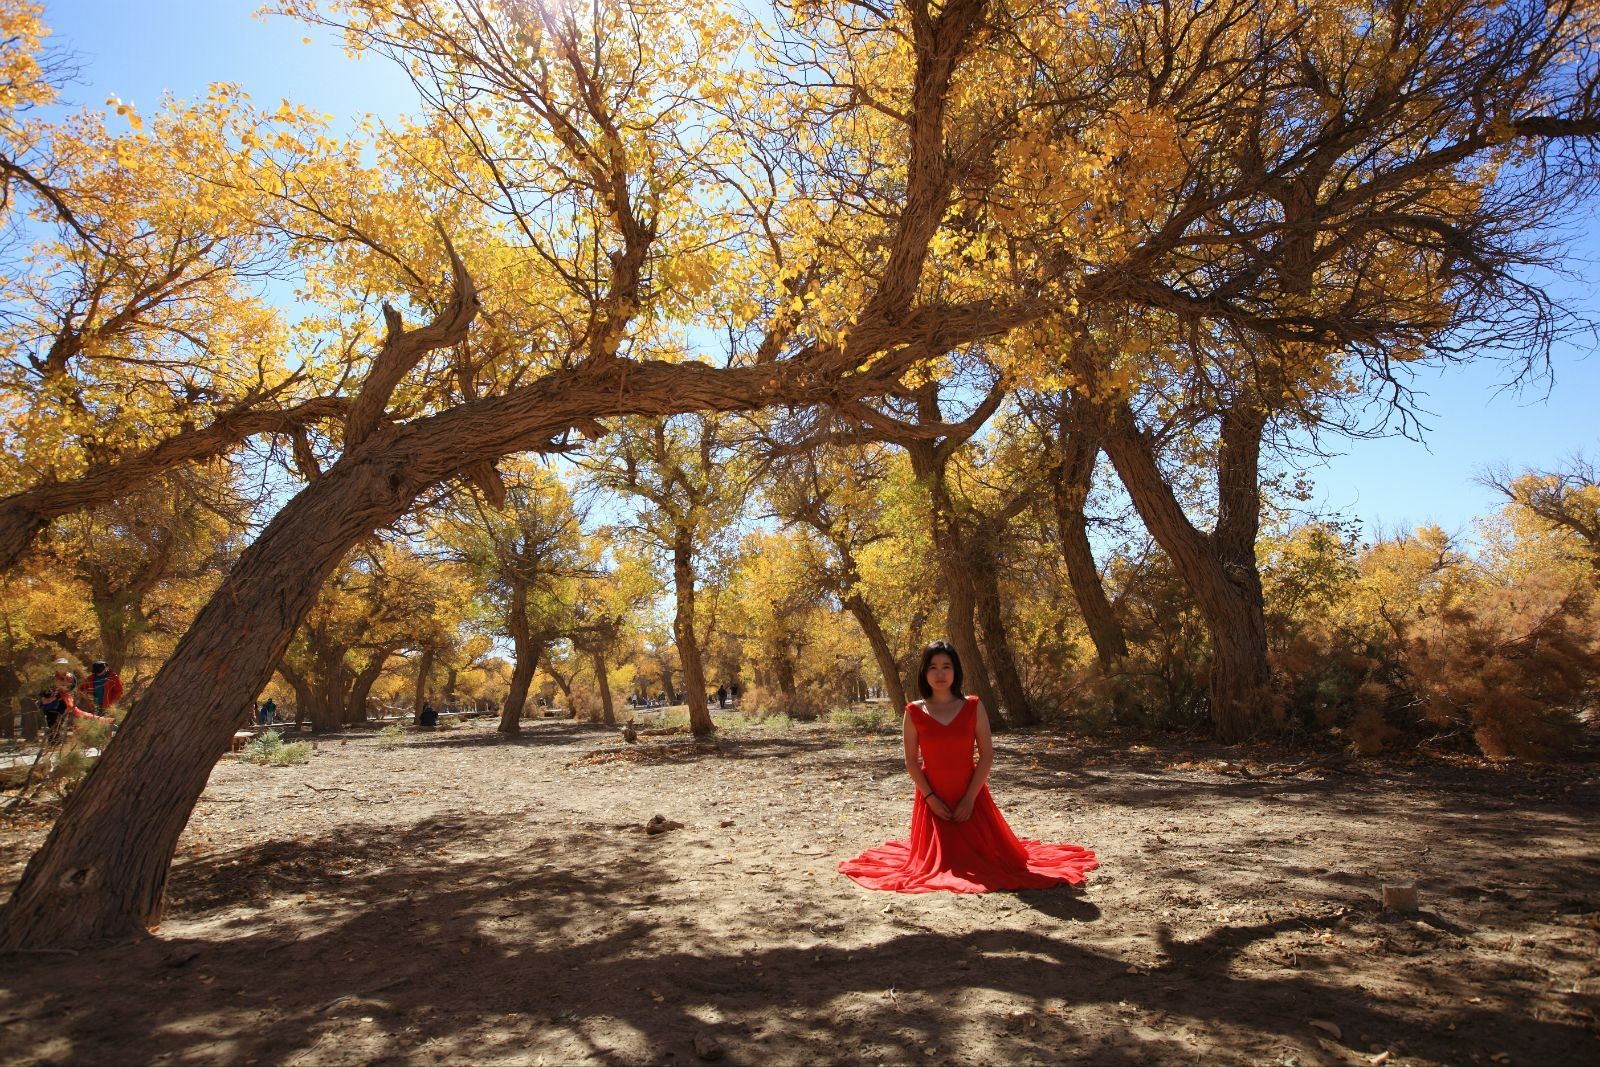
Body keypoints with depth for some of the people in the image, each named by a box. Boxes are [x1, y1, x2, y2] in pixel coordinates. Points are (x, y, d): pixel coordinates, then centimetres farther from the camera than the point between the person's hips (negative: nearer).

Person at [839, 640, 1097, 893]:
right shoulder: (914, 712, -4)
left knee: (982, 858, 3)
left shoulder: (974, 707, -5)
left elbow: (987, 755, -5)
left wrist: (970, 798, -11)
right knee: (936, 863, 4)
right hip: (932, 799, 0)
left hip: (970, 796, 0)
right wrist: (930, 798, -10)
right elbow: (911, 760, -1)